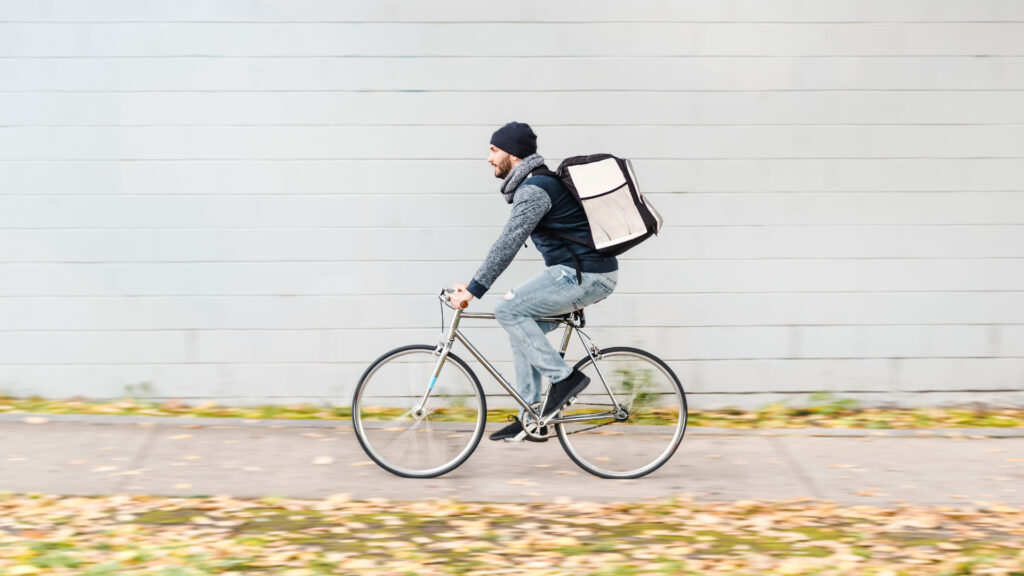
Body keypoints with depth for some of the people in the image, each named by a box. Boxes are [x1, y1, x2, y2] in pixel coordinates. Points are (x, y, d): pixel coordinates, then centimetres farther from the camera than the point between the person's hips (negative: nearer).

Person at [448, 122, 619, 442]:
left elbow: (508, 244, -23)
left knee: (508, 310, -15)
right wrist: (574, 296, 31)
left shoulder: (534, 189, -15)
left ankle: (563, 377, -9)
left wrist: (473, 289, -23)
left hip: (587, 276, -11)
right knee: (522, 323, 12)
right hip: (585, 274, 11)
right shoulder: (536, 183, 19)